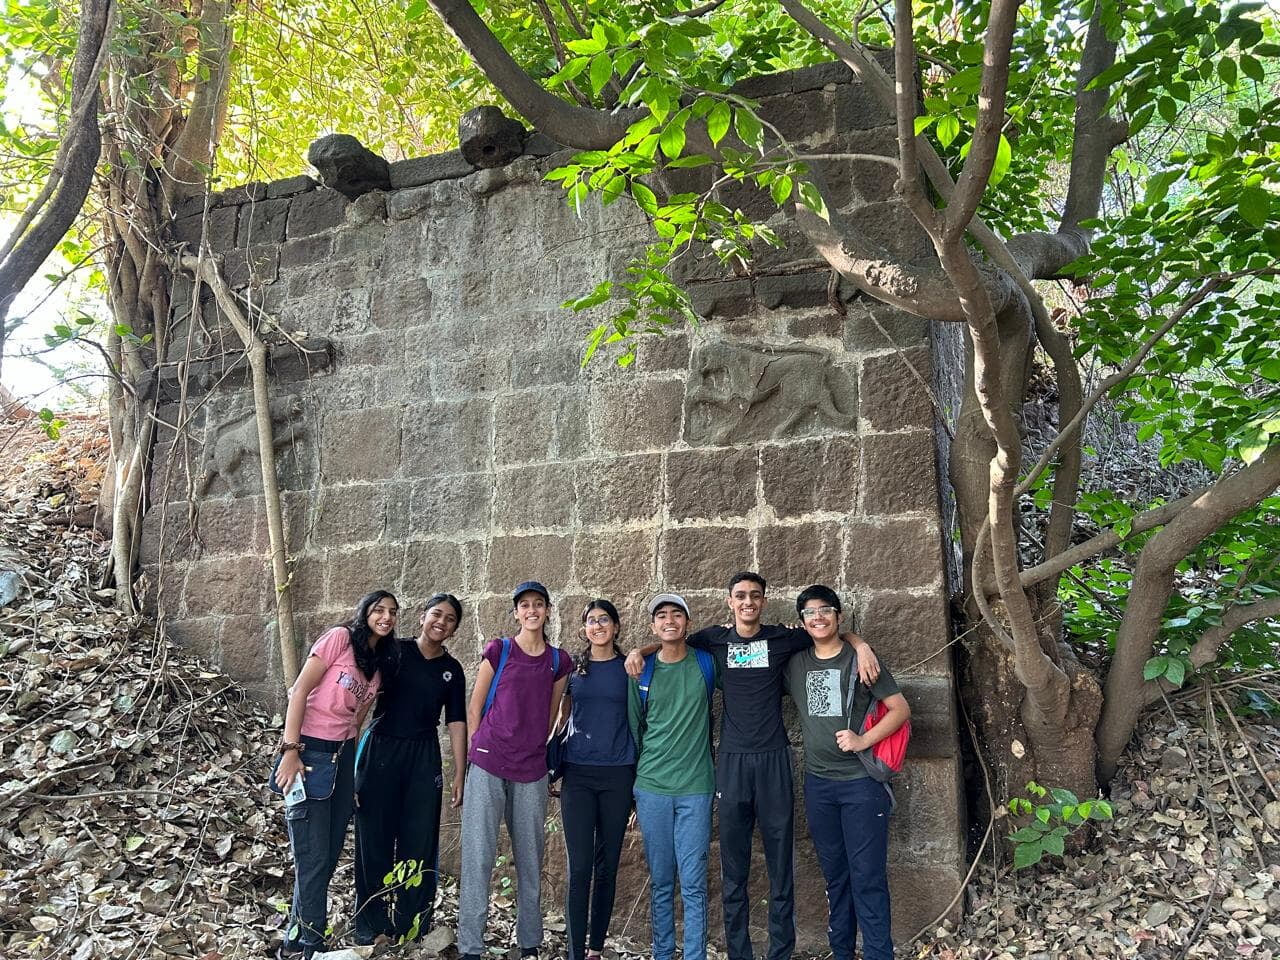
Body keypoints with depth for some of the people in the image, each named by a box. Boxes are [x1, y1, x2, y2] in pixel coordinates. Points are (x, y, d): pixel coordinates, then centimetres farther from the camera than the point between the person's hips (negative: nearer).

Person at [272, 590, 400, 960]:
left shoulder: (380, 663, 11)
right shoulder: (339, 637, -10)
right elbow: (300, 692, -14)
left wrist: (351, 766, 11)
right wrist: (290, 750, -18)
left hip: (344, 755, 8)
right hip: (310, 752, -7)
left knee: (330, 853, 13)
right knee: (313, 855, -2)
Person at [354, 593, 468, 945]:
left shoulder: (452, 670, 7)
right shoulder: (394, 651, -1)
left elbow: (456, 723, 7)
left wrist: (459, 776, 4)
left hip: (423, 757, 2)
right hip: (380, 749, -2)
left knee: (420, 842, 4)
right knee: (375, 838, 5)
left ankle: (411, 925, 17)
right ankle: (371, 923, 20)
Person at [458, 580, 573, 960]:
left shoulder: (559, 661, 6)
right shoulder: (498, 651, -2)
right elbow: (474, 708, 3)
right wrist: (480, 752, 4)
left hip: (532, 772, 3)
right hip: (487, 767, -3)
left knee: (530, 858, 11)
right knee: (477, 855, -1)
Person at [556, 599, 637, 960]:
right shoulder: (572, 668, 6)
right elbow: (562, 715, 14)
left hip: (618, 774, 0)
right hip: (577, 774, 0)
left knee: (607, 864, 8)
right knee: (580, 867, -4)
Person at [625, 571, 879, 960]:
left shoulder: (782, 638, 3)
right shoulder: (715, 639, 6)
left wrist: (861, 646, -4)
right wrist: (641, 649, 3)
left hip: (774, 759, 0)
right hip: (731, 761, 1)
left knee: (781, 864, 3)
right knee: (733, 867, 5)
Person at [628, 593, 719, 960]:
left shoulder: (707, 664, -1)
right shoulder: (642, 672, 2)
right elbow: (634, 730, 9)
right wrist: (630, 792, 12)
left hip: (696, 788, -1)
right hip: (651, 788, 1)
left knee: (693, 884, 1)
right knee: (660, 883, 10)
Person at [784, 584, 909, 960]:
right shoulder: (794, 663, 6)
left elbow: (901, 708, -5)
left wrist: (864, 740, -16)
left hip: (861, 782, -4)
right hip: (817, 784, 4)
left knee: (868, 876, -3)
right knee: (834, 875, 14)